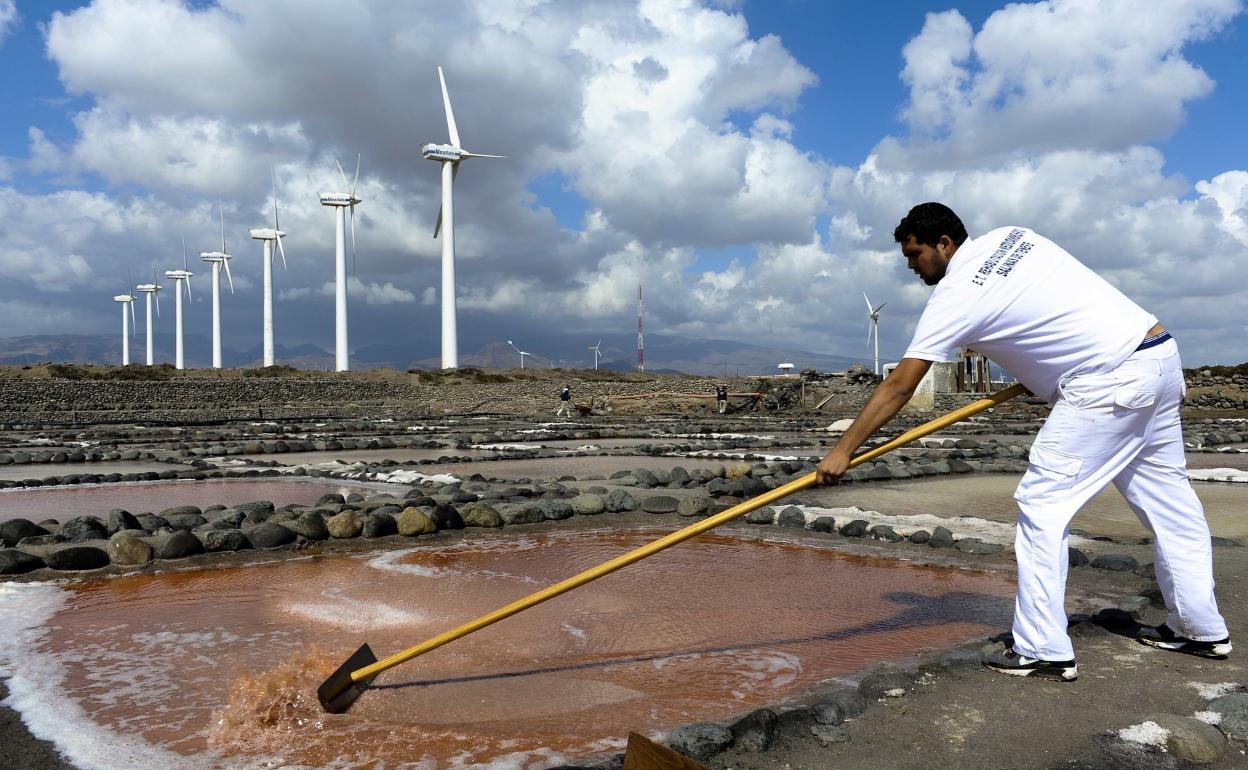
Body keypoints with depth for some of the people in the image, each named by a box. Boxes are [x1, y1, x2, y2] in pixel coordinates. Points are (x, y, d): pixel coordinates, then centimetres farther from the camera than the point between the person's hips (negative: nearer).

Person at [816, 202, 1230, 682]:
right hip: (1161, 353, 9)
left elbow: (897, 389, -12)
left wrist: (843, 450, -7)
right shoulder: (1009, 237, 10)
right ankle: (1202, 629, 29)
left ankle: (1043, 651, -4)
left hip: (1110, 381, -9)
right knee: (1167, 497, 17)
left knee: (1042, 504, -5)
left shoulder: (954, 296, -12)